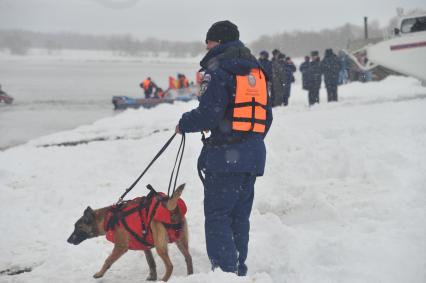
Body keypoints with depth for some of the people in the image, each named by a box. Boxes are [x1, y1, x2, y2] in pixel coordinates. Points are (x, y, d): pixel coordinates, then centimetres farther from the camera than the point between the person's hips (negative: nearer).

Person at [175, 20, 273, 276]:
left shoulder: (218, 70, -10)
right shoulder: (256, 70, 16)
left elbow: (208, 114, -16)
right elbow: (266, 115, 20)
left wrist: (184, 124, 2)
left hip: (225, 155, -8)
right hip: (254, 155, 8)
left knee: (217, 215, -3)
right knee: (240, 216, 15)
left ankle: (225, 270, -7)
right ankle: (239, 269, 20)